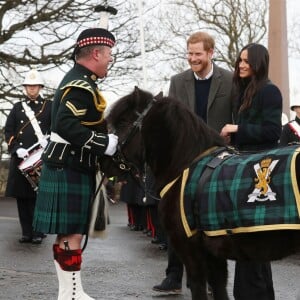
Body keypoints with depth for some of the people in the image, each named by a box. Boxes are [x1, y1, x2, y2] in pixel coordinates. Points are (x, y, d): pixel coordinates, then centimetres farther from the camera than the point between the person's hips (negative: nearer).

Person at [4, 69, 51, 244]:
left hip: (42, 157, -3)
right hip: (20, 157, 3)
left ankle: (38, 232, 1)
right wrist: (17, 149, -7)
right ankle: (26, 232, 9)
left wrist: (48, 140, -16)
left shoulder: (50, 106, 8)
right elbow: (8, 131, 9)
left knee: (38, 195, -4)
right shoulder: (18, 107, 14)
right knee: (22, 195, 2)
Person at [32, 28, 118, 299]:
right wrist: (108, 144, -25)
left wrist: (108, 138, 13)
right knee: (71, 234, -6)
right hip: (70, 171, -11)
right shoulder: (81, 86, -17)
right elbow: (66, 126, -28)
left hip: (71, 169, 11)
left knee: (71, 233, 14)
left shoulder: (78, 81, 15)